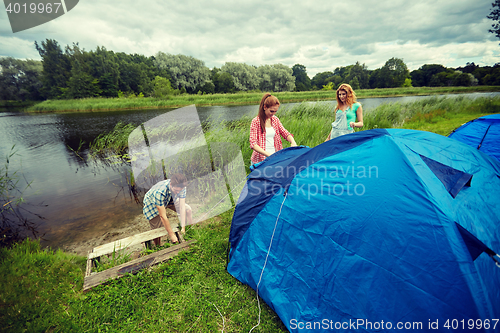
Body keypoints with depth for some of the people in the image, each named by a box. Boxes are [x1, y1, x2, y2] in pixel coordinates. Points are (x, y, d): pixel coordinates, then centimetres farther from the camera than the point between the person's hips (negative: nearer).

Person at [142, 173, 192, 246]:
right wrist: (172, 235, -30)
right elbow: (163, 216, -37)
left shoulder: (181, 186, -30)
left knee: (188, 210, -9)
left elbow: (182, 207, -27)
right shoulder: (159, 192, -43)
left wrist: (183, 228, -29)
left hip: (169, 199, 4)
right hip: (152, 204, -4)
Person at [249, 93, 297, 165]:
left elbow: (285, 133, 14)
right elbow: (253, 144, -15)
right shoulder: (256, 121, -8)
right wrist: (268, 154, -25)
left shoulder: (275, 119, 10)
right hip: (260, 160, -4)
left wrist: (293, 142, -9)